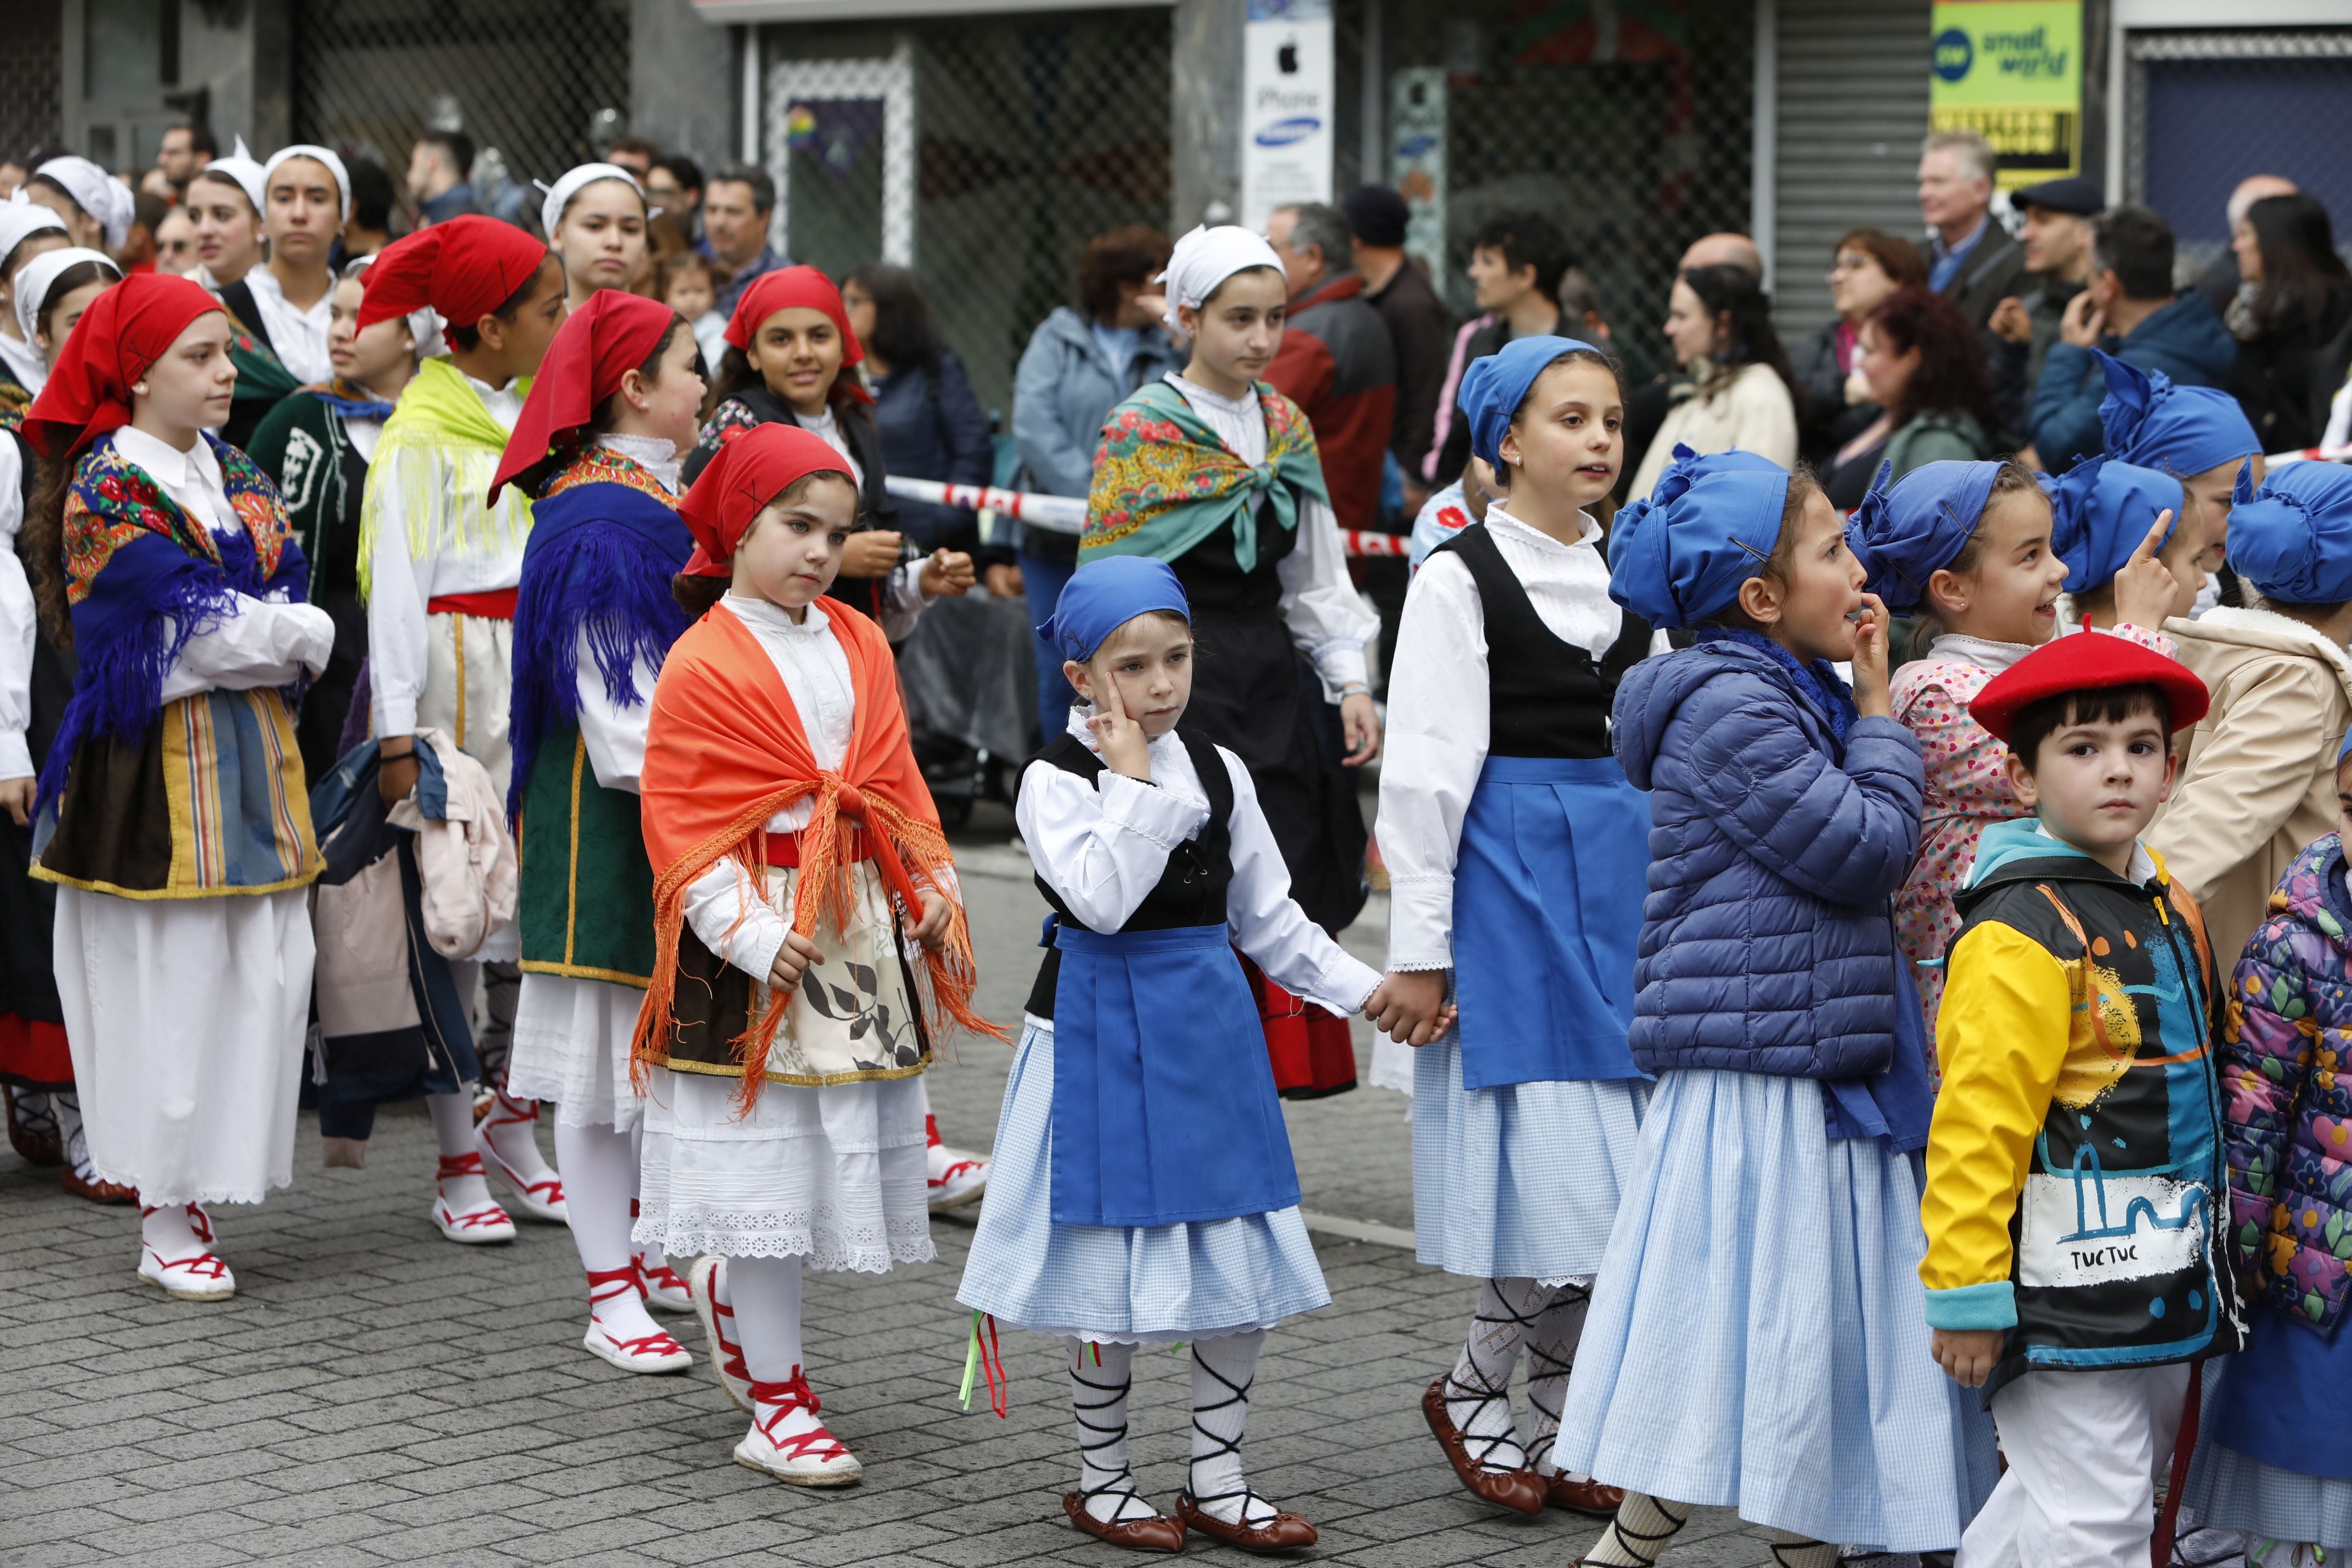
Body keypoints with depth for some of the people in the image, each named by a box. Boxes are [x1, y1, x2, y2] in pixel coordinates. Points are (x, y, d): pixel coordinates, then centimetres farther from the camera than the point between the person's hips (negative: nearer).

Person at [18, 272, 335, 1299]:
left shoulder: (234, 475, 15)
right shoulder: (106, 488, -9)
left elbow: (289, 589, 10)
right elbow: (189, 626, -15)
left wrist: (260, 632, -10)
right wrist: (294, 633, -4)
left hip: (248, 750, 7)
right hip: (158, 764, -7)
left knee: (263, 973, 4)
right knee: (170, 982, -3)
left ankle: (194, 1191, 13)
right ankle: (167, 1223, 5)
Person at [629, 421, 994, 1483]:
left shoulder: (861, 647, 10)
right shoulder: (702, 665, -9)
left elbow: (900, 787, 15)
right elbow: (682, 830, -11)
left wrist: (933, 896, 4)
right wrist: (754, 935, -19)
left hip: (865, 931, 6)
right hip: (756, 949, -6)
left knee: (846, 1152, 9)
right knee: (769, 1165, -3)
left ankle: (728, 1289, 37)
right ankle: (777, 1404, 5)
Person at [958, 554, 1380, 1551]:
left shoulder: (1218, 771, 7)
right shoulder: (1055, 782, -9)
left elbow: (1268, 917, 13)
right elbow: (1102, 899, -24)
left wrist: (1363, 989, 8)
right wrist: (1133, 782, -20)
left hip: (1209, 1023, 5)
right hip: (1104, 1036, -5)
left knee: (1242, 1264, 6)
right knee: (1114, 1275, 1)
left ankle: (1216, 1479, 19)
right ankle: (1100, 1478, 18)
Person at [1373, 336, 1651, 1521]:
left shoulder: (1624, 575, 13)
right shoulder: (1461, 577, -5)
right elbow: (1426, 768, -8)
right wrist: (1419, 948, -11)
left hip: (1621, 882, 6)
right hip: (1510, 878, -6)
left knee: (1616, 1175, 4)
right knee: (1561, 1174, -11)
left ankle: (1562, 1428, 14)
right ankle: (1474, 1391, 8)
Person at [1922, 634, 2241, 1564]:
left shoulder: (2168, 908, 11)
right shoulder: (2020, 934, -16)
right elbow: (1976, 1126, -19)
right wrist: (1967, 1294, -19)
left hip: (2164, 1290, 9)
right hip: (2065, 1298, -9)